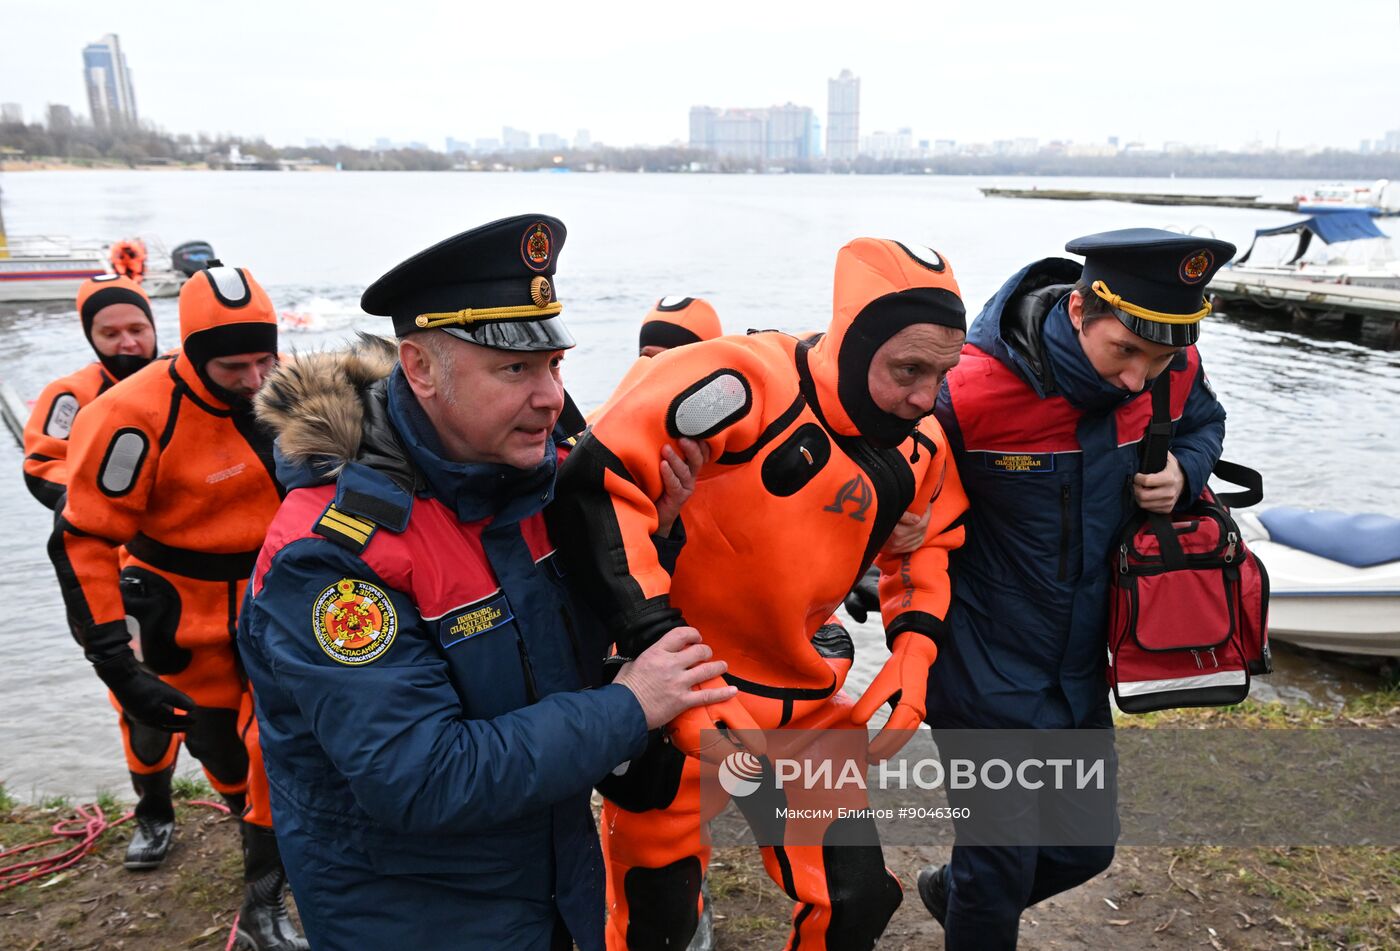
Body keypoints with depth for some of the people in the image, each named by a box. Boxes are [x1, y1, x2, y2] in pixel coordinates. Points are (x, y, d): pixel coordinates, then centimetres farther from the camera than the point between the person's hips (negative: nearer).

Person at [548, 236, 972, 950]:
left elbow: (928, 545, 16)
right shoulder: (747, 383, -25)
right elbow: (595, 487, -29)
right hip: (676, 703, -5)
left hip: (806, 707, 6)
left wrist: (912, 656, 1)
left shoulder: (920, 450, -2)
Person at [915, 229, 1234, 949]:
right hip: (986, 671, -6)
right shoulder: (969, 390, -27)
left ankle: (951, 891, 49)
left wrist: (1181, 473, -7)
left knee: (1086, 849, 22)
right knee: (1001, 869, 7)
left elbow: (1202, 424, 13)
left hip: (1079, 668, 7)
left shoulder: (1174, 370, -9)